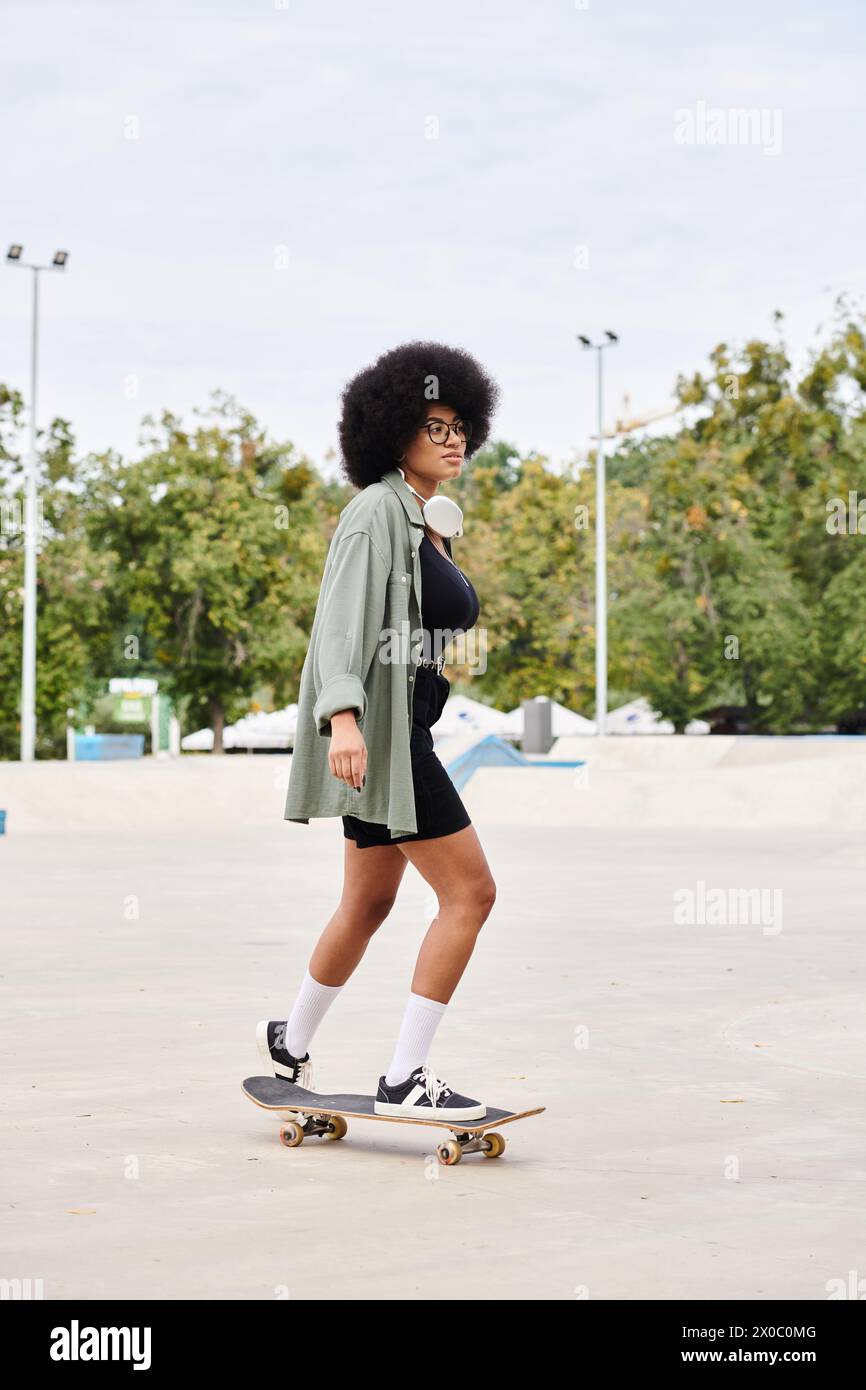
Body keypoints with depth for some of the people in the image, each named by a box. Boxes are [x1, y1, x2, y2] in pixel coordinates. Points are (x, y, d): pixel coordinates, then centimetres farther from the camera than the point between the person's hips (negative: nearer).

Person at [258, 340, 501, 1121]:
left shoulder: (432, 522, 16)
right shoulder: (377, 511, -12)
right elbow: (342, 616, -24)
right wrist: (344, 716, -37)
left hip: (404, 729, 10)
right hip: (374, 733, -10)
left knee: (369, 904, 19)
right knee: (471, 890, -12)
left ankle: (291, 1043, 37)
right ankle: (405, 1079, -9)